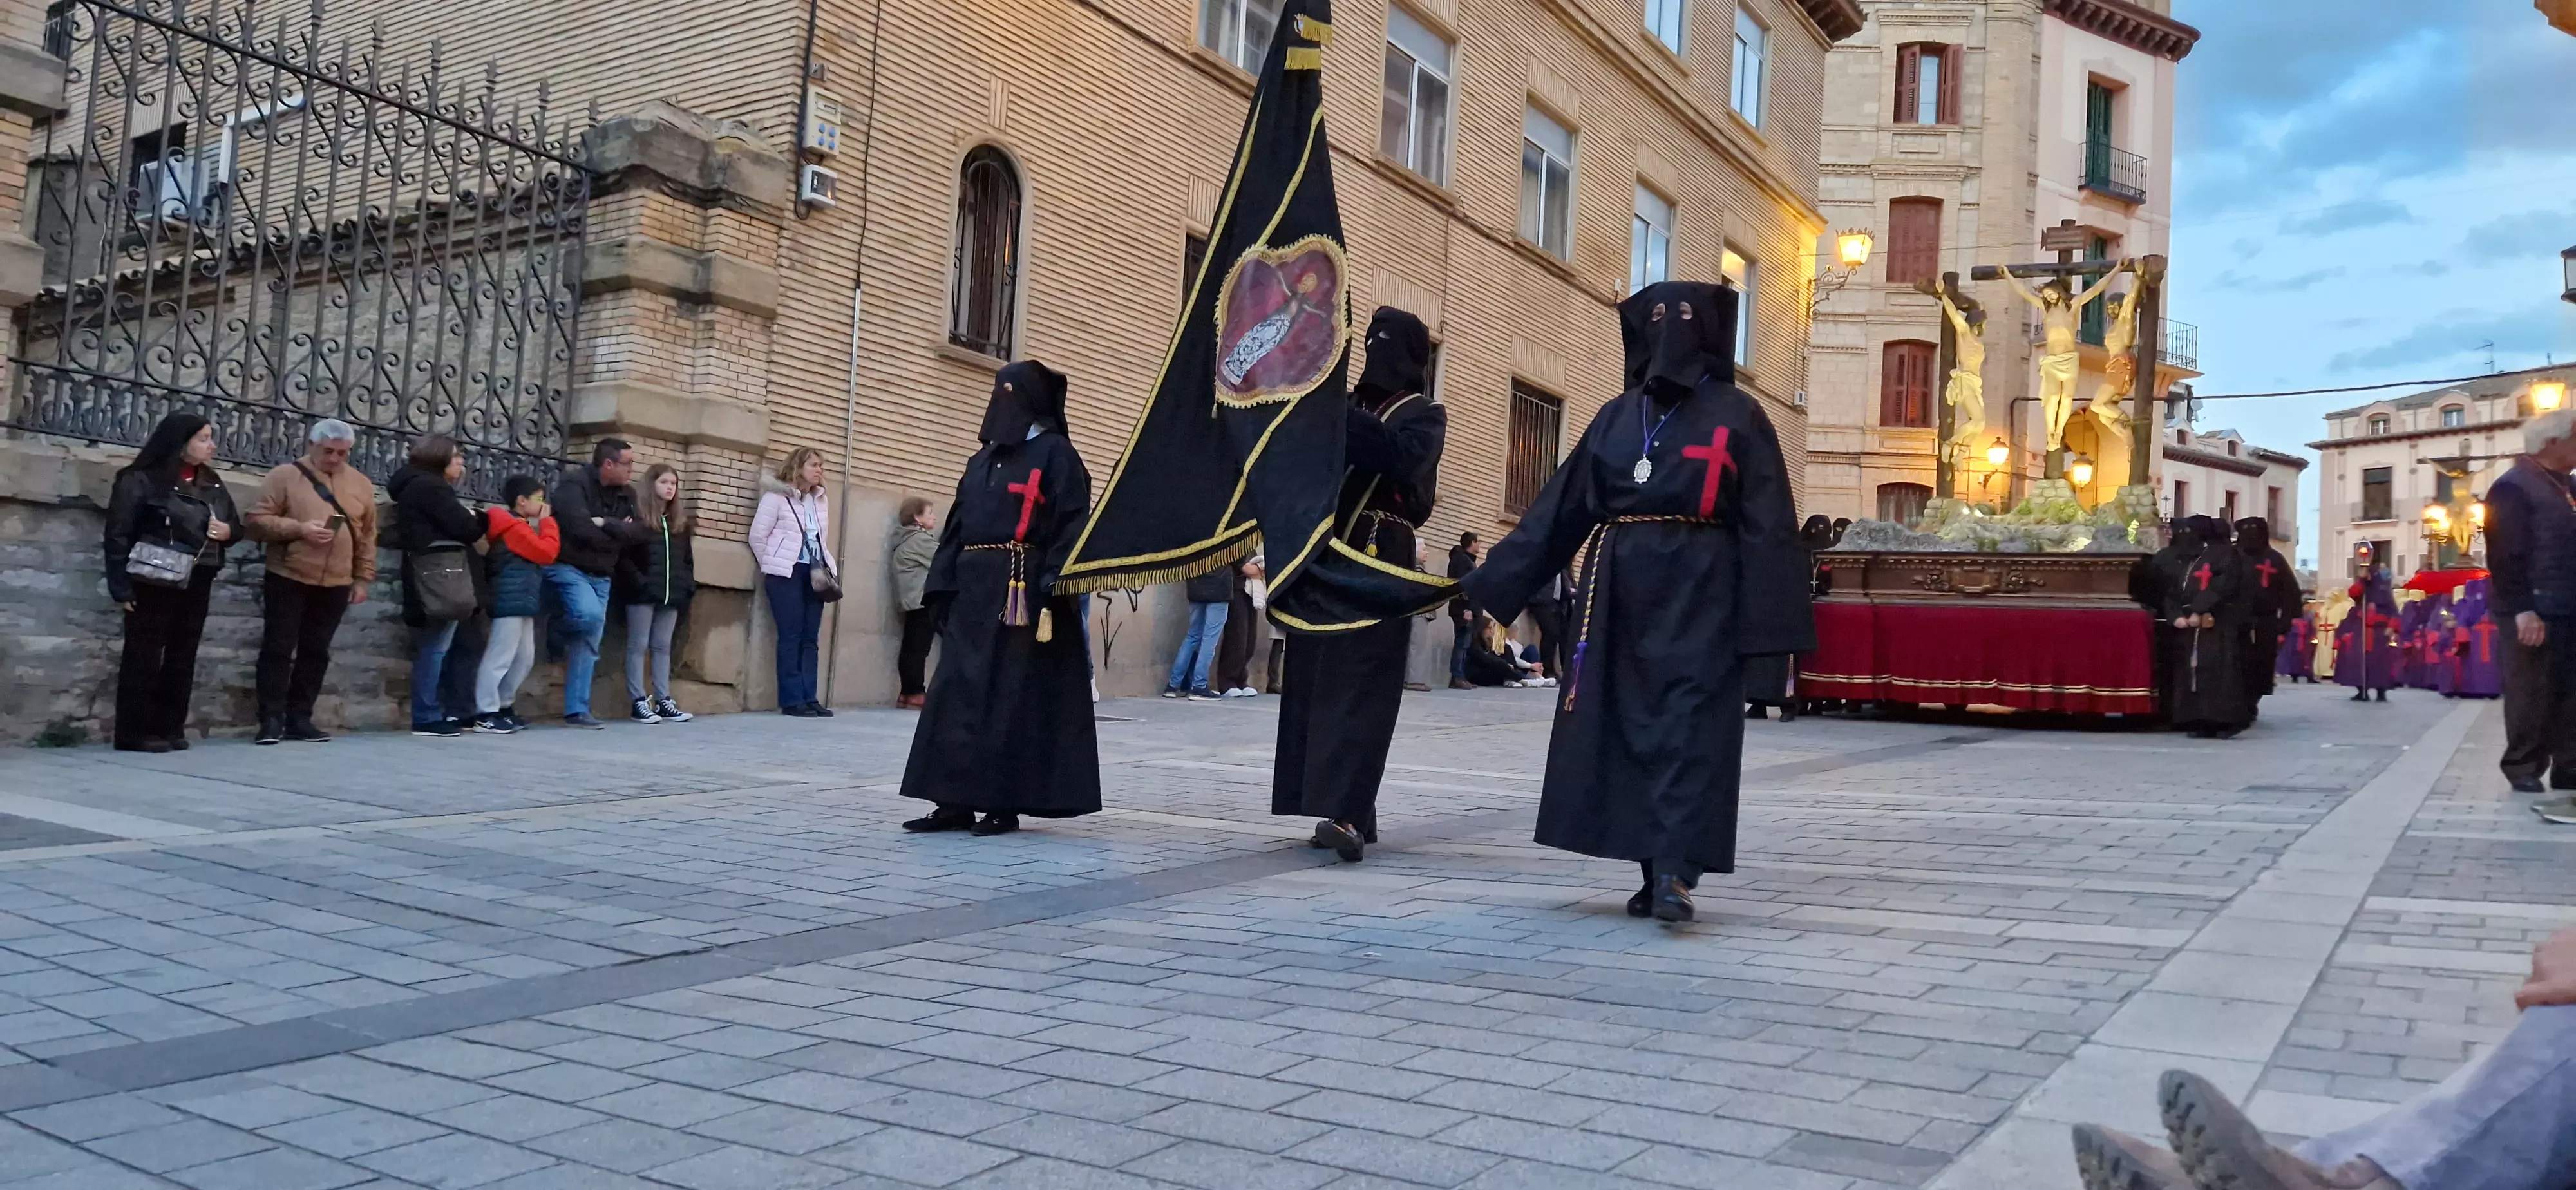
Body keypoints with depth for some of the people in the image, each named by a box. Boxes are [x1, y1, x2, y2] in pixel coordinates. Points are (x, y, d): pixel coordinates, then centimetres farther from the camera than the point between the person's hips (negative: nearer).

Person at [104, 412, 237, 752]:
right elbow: (118, 534, -11)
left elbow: (236, 523, 23)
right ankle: (135, 732, 0)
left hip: (196, 584, 6)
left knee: (183, 657, 8)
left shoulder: (212, 483, 13)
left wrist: (228, 531, -2)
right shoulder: (141, 479, -7)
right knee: (144, 656, -3)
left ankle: (171, 728, 14)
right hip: (153, 583, -6)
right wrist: (122, 587, -16)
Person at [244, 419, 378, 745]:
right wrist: (299, 529, -18)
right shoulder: (284, 477, -1)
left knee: (316, 652, 7)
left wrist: (362, 579, 9)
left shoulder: (360, 485, 10)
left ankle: (299, 719, 15)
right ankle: (271, 719, 3)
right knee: (278, 649, -1)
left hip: (335, 586, 3)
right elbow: (257, 520, -5)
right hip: (288, 580, -3)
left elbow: (367, 538, 13)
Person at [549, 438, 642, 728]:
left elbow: (637, 532, -3)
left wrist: (605, 524, -18)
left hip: (600, 576, 7)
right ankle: (561, 636, 2)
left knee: (589, 643, 2)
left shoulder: (627, 494, 9)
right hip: (567, 568, -6)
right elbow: (581, 530, -25)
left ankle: (576, 711, 6)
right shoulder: (574, 483, -13)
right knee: (590, 614, -32)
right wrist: (617, 534, -11)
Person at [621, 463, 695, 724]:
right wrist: (638, 582, -18)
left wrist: (688, 585, 6)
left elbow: (688, 559, 18)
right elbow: (623, 556, -11)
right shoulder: (637, 515, -4)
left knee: (663, 647, 9)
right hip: (643, 594, -6)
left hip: (672, 594, 6)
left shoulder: (680, 521, 16)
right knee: (639, 645, 0)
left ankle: (664, 701, 12)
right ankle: (639, 702, 2)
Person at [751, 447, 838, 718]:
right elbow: (758, 536, -4)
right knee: (791, 636, -6)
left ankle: (810, 698, 6)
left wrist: (825, 566, 8)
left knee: (811, 638, 4)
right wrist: (774, 565, 3)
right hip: (786, 573, -6)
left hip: (815, 574, 6)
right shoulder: (777, 496, -5)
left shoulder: (821, 500, 13)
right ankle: (792, 700, -3)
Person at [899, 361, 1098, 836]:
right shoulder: (984, 458, 19)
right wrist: (941, 586, 9)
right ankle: (956, 801, 8)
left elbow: (1072, 525, -11)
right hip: (973, 592, 7)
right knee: (958, 695, 4)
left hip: (1022, 594, -7)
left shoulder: (1055, 453, -2)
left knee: (1014, 699, -4)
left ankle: (1005, 803, 3)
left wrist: (1052, 590, -21)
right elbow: (957, 526, 18)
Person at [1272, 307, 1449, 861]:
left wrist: (1336, 412, -20)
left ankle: (1349, 813, -18)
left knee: (1359, 686, -13)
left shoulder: (1425, 415, 2)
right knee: (1314, 681, 4)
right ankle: (1349, 810, 10)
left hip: (1380, 562, -6)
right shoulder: (1352, 405, 17)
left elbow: (1399, 456, -19)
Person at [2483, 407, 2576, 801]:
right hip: (2534, 613, -8)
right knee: (2530, 694, -2)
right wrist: (2523, 610, -21)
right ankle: (2524, 771, 6)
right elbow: (2505, 557, -16)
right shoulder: (2513, 487, -10)